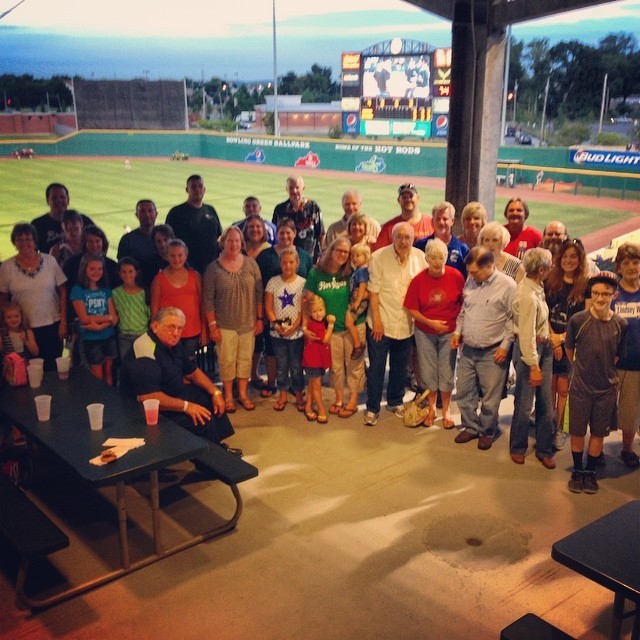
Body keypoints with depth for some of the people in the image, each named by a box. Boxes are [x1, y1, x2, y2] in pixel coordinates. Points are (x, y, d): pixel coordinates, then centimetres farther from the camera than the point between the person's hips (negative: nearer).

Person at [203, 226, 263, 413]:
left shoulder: (251, 264, -1)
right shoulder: (214, 268, -6)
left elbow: (259, 293, 3)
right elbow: (208, 300, -5)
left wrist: (259, 319, 1)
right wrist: (212, 326, -8)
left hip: (248, 323, 2)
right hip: (225, 325, -2)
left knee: (245, 359, 10)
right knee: (227, 361, 4)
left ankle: (243, 394, 25)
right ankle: (228, 396, 20)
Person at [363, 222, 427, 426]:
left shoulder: (420, 257, -3)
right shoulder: (379, 257, -12)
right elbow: (373, 291, -10)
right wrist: (377, 320, -12)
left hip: (406, 324, 3)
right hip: (381, 323, -3)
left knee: (400, 367, 18)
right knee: (376, 367, 5)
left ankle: (395, 402, 37)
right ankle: (372, 408, 18)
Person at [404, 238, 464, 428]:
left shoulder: (456, 276, -12)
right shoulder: (418, 280, -12)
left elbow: (464, 303, -2)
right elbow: (411, 309, -7)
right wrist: (430, 322, -17)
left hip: (449, 332, -1)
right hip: (425, 333, 1)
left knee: (447, 372, 7)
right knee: (428, 372, 11)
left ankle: (446, 410, 25)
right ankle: (431, 409, 30)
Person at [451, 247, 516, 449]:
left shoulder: (508, 286, -14)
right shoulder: (470, 282, 4)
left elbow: (513, 319, -10)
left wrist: (505, 345, -12)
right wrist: (458, 331, 8)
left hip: (492, 352, -5)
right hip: (467, 349, 6)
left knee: (490, 396, 6)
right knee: (464, 392, 13)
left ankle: (488, 431, 26)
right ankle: (471, 427, 31)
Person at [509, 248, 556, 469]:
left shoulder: (536, 288, 4)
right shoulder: (528, 296, -22)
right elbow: (527, 334, -20)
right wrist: (533, 366, -18)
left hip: (544, 347, 9)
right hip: (528, 349, -9)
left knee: (545, 403, 12)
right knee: (525, 404, 4)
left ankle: (544, 449, 23)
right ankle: (517, 448, 22)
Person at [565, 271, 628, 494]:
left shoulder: (621, 324, -8)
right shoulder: (578, 320, -13)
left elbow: (617, 355, 8)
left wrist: (608, 372, 7)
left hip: (607, 388, 1)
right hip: (580, 386, -1)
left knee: (599, 433, 12)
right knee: (577, 433, 8)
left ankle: (590, 472, 28)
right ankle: (577, 471, 27)